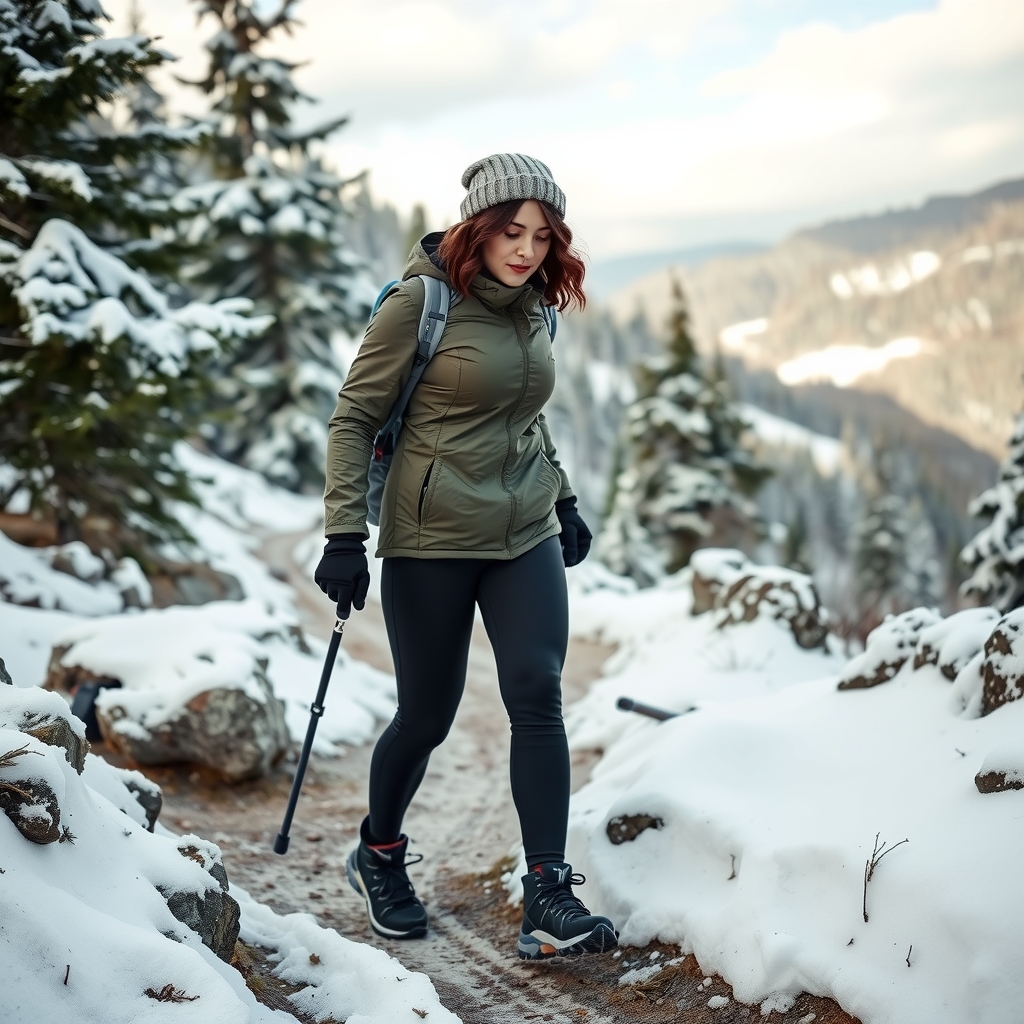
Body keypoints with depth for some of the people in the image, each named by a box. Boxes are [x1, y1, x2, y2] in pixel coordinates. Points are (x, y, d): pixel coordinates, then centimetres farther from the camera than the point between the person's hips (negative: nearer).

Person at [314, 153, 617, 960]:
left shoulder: (535, 305, 8)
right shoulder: (421, 301, -11)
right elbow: (354, 417, -9)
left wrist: (562, 500, 23)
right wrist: (346, 534, -15)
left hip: (525, 537, 5)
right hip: (432, 540, -5)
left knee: (538, 693, -11)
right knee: (427, 715, 5)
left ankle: (549, 897, -8)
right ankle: (379, 855, 33)